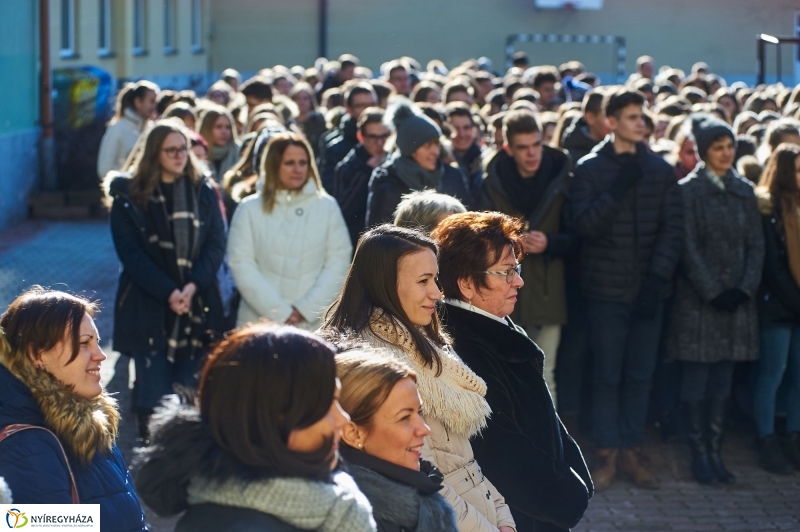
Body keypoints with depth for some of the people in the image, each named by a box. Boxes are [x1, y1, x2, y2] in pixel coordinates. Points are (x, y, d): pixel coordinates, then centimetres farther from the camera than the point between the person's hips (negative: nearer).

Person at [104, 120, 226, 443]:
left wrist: (193, 286, -14)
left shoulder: (204, 192, 8)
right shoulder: (130, 196, 1)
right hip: (148, 309, -2)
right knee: (153, 394, -4)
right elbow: (130, 252, -5)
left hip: (198, 307, 2)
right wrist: (168, 292, -15)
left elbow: (216, 244, 2)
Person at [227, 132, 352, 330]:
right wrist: (279, 312, -10)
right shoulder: (250, 208, 5)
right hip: (260, 322, 0)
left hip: (314, 323, 1)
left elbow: (338, 262, 3)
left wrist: (306, 309, -8)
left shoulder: (327, 207, 8)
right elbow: (241, 265, -2)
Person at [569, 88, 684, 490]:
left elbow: (673, 227, 1)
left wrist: (658, 277, -9)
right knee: (607, 375, 1)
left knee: (640, 375, 6)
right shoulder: (590, 169, -1)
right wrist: (618, 189, -20)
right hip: (606, 288, -2)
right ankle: (606, 453, 8)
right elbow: (583, 224, -11)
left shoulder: (660, 170, 6)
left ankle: (632, 451, 14)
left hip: (649, 289, 2)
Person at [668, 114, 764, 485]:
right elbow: (688, 248, -8)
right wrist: (713, 292, -13)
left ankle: (715, 453, 12)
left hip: (735, 301, 4)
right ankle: (699, 455, 4)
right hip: (698, 300, -4)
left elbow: (756, 244, 8)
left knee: (722, 382, 6)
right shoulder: (688, 191, -4)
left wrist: (745, 288, -5)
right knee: (697, 380, -2)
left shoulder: (743, 191, 11)